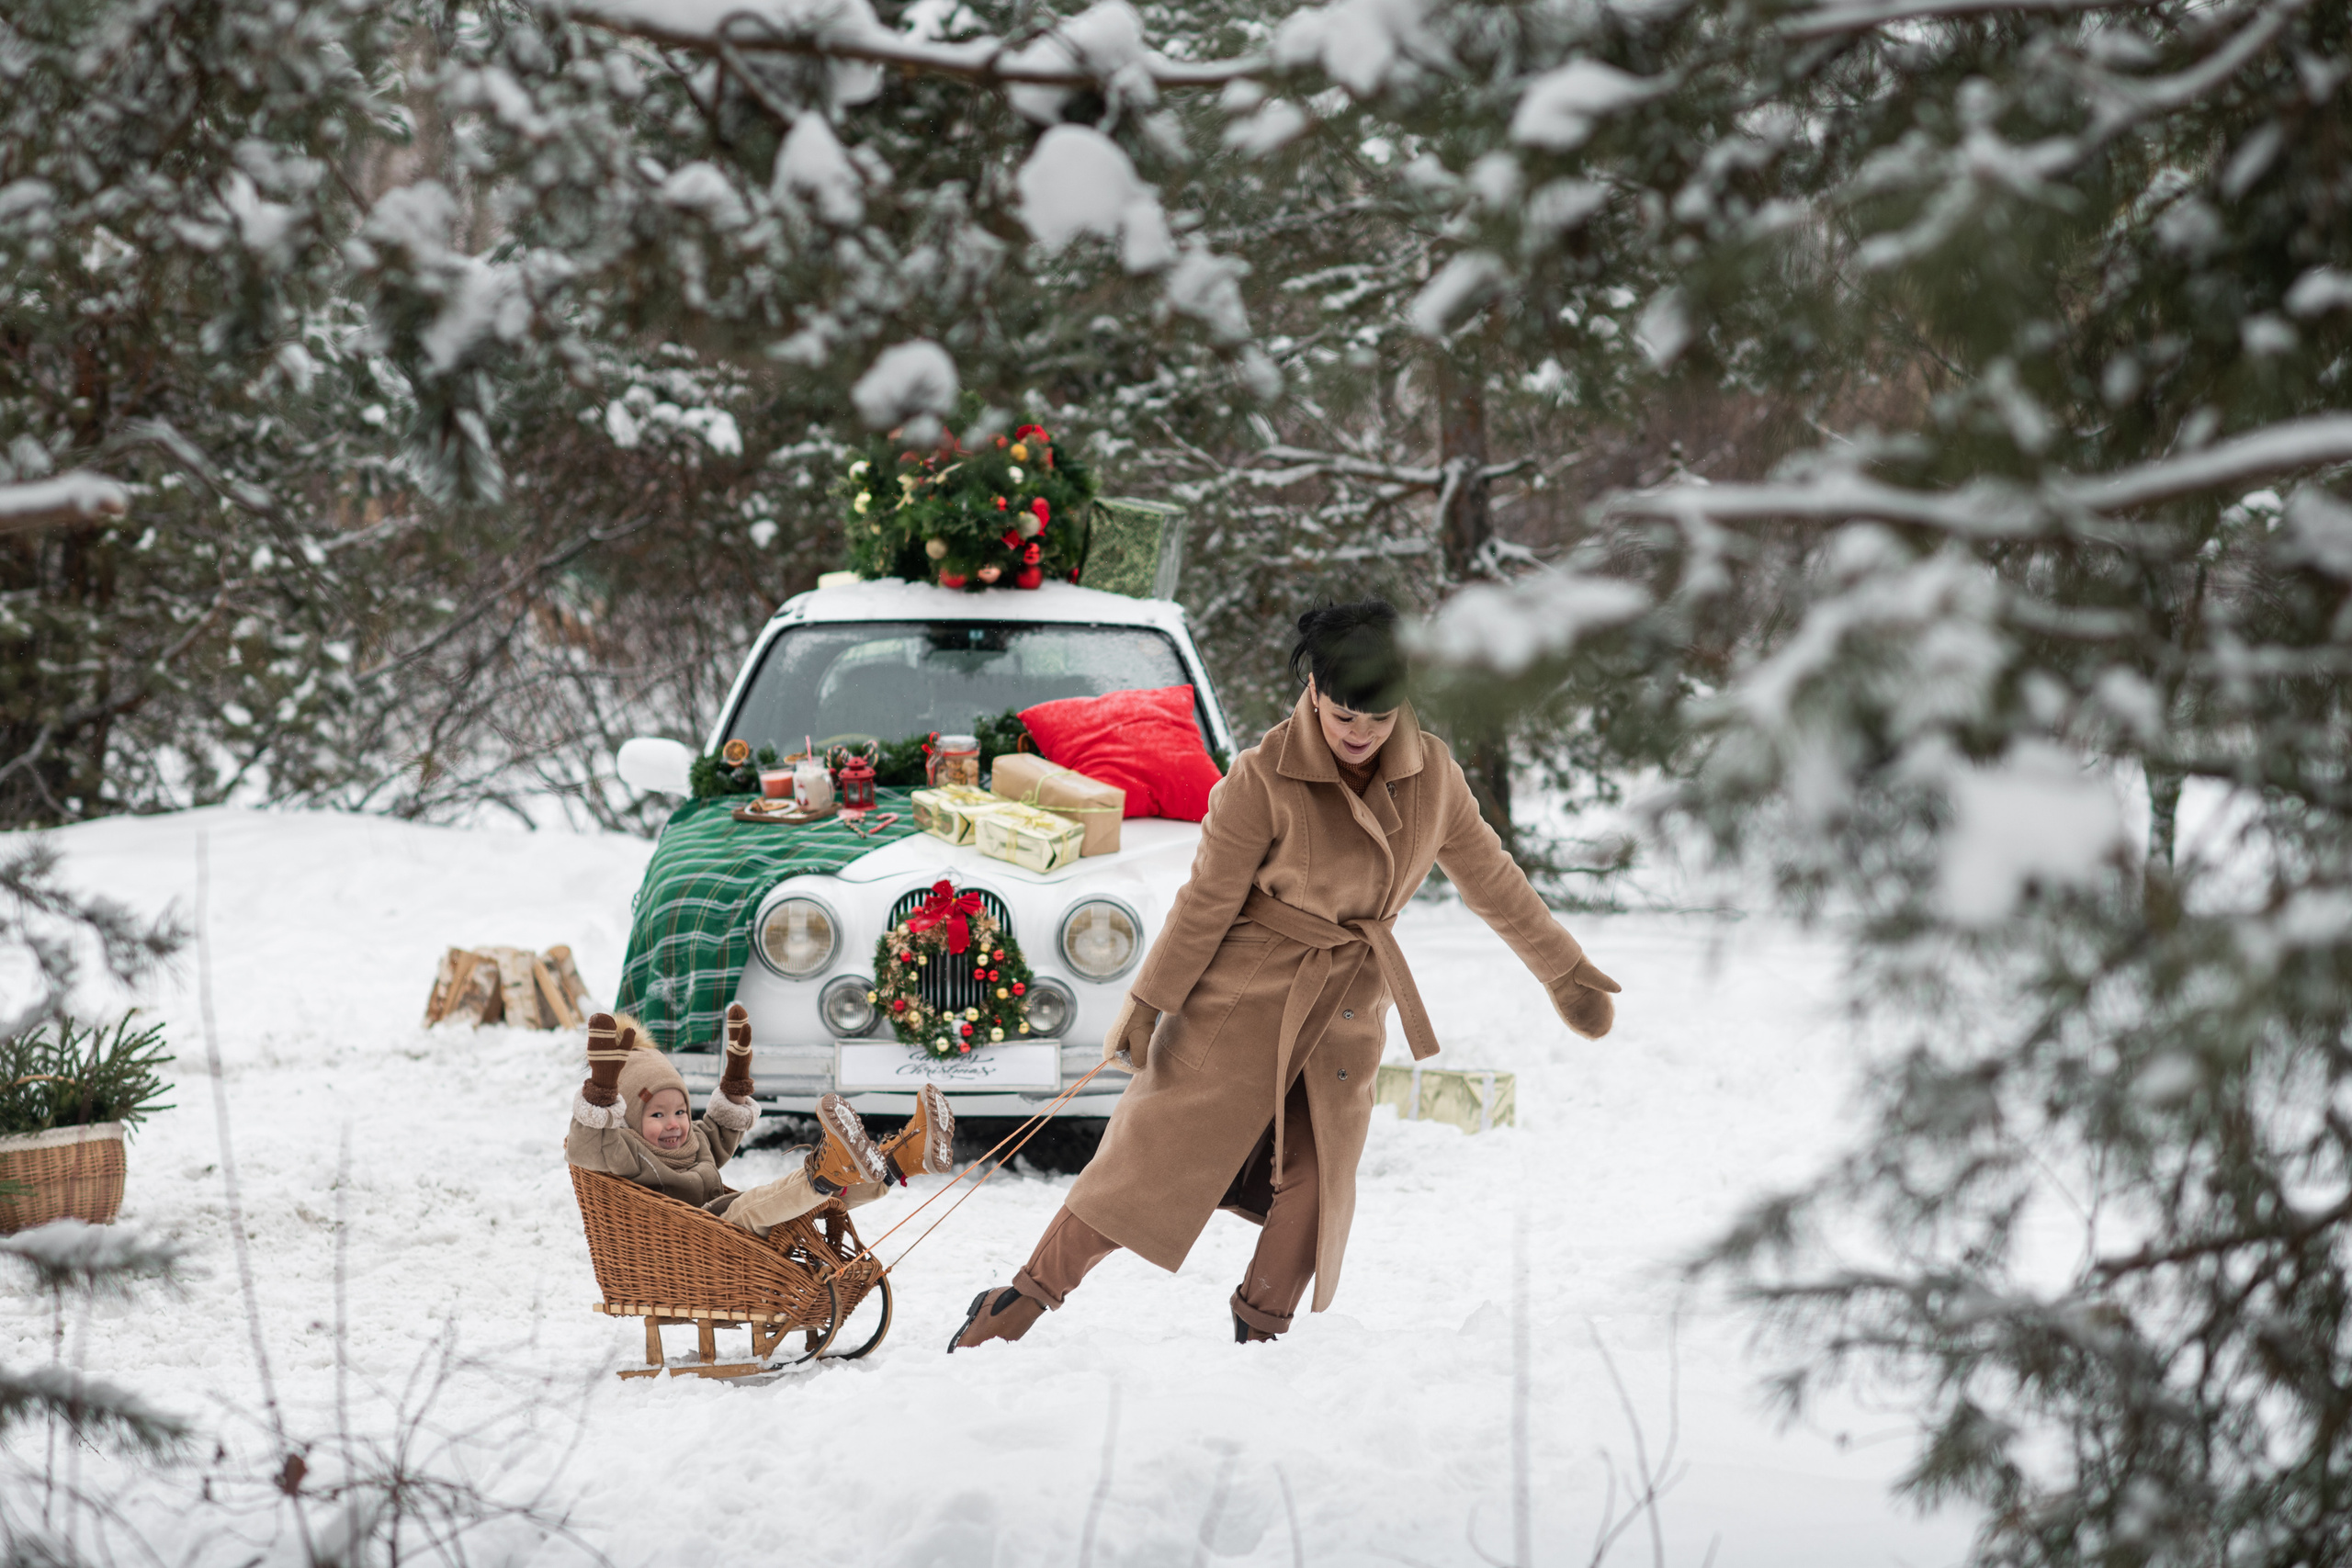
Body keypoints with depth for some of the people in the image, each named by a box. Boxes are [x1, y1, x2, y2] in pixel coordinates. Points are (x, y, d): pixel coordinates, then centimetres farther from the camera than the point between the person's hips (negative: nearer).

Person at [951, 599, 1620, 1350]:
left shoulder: (1431, 772, -4)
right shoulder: (1263, 778, -19)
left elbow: (1490, 878, 9)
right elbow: (1207, 899, -11)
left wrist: (1566, 973, 16)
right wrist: (1147, 1001, -9)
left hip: (1347, 1018, 5)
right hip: (1246, 998, -5)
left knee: (1317, 1180, 2)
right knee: (1158, 1153, -4)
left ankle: (1259, 1331, 18)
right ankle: (1023, 1300, 5)